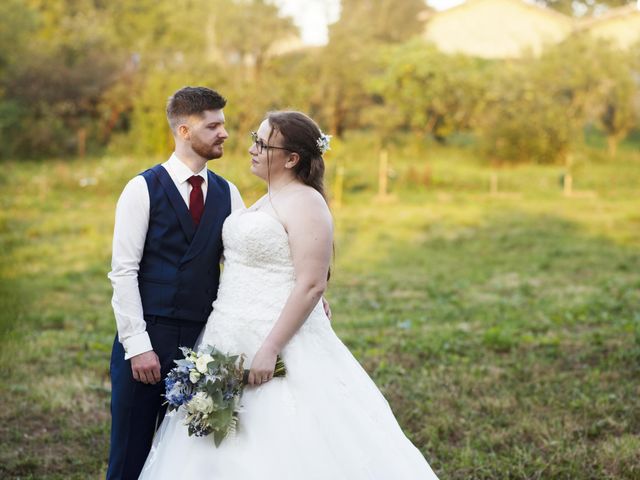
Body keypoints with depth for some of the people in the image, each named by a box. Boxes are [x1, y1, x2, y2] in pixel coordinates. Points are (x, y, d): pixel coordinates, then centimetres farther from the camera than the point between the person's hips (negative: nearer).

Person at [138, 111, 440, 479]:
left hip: (278, 343, -9)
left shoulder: (305, 204, -13)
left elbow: (311, 286, -20)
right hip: (234, 345, 9)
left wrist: (270, 349, -24)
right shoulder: (268, 201, 15)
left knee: (282, 449, -4)